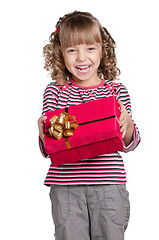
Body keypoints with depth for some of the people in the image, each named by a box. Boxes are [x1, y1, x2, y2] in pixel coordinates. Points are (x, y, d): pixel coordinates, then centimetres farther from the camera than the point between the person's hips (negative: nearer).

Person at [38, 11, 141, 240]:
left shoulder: (117, 91, 6)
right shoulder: (54, 91, 5)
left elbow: (128, 145, 5)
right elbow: (47, 149, 4)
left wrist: (128, 123, -16)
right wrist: (44, 133, -18)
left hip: (109, 186, 0)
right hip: (65, 187, 0)